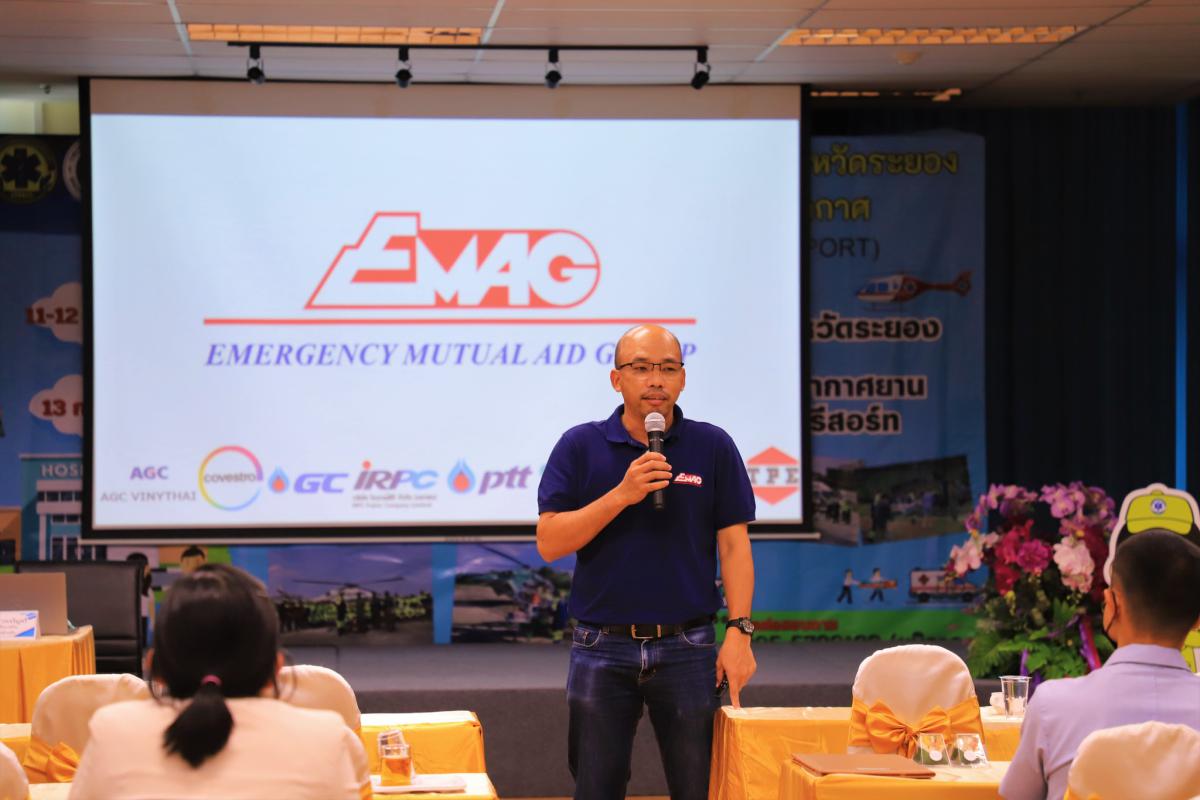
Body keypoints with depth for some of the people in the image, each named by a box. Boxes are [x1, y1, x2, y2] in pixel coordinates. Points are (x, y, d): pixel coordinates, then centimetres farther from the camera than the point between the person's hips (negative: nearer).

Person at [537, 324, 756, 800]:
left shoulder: (712, 447, 3)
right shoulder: (580, 447, 2)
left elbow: (733, 545, 1)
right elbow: (549, 543, -6)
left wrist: (739, 632, -8)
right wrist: (622, 494, -17)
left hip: (688, 648, 0)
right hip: (602, 648, 0)